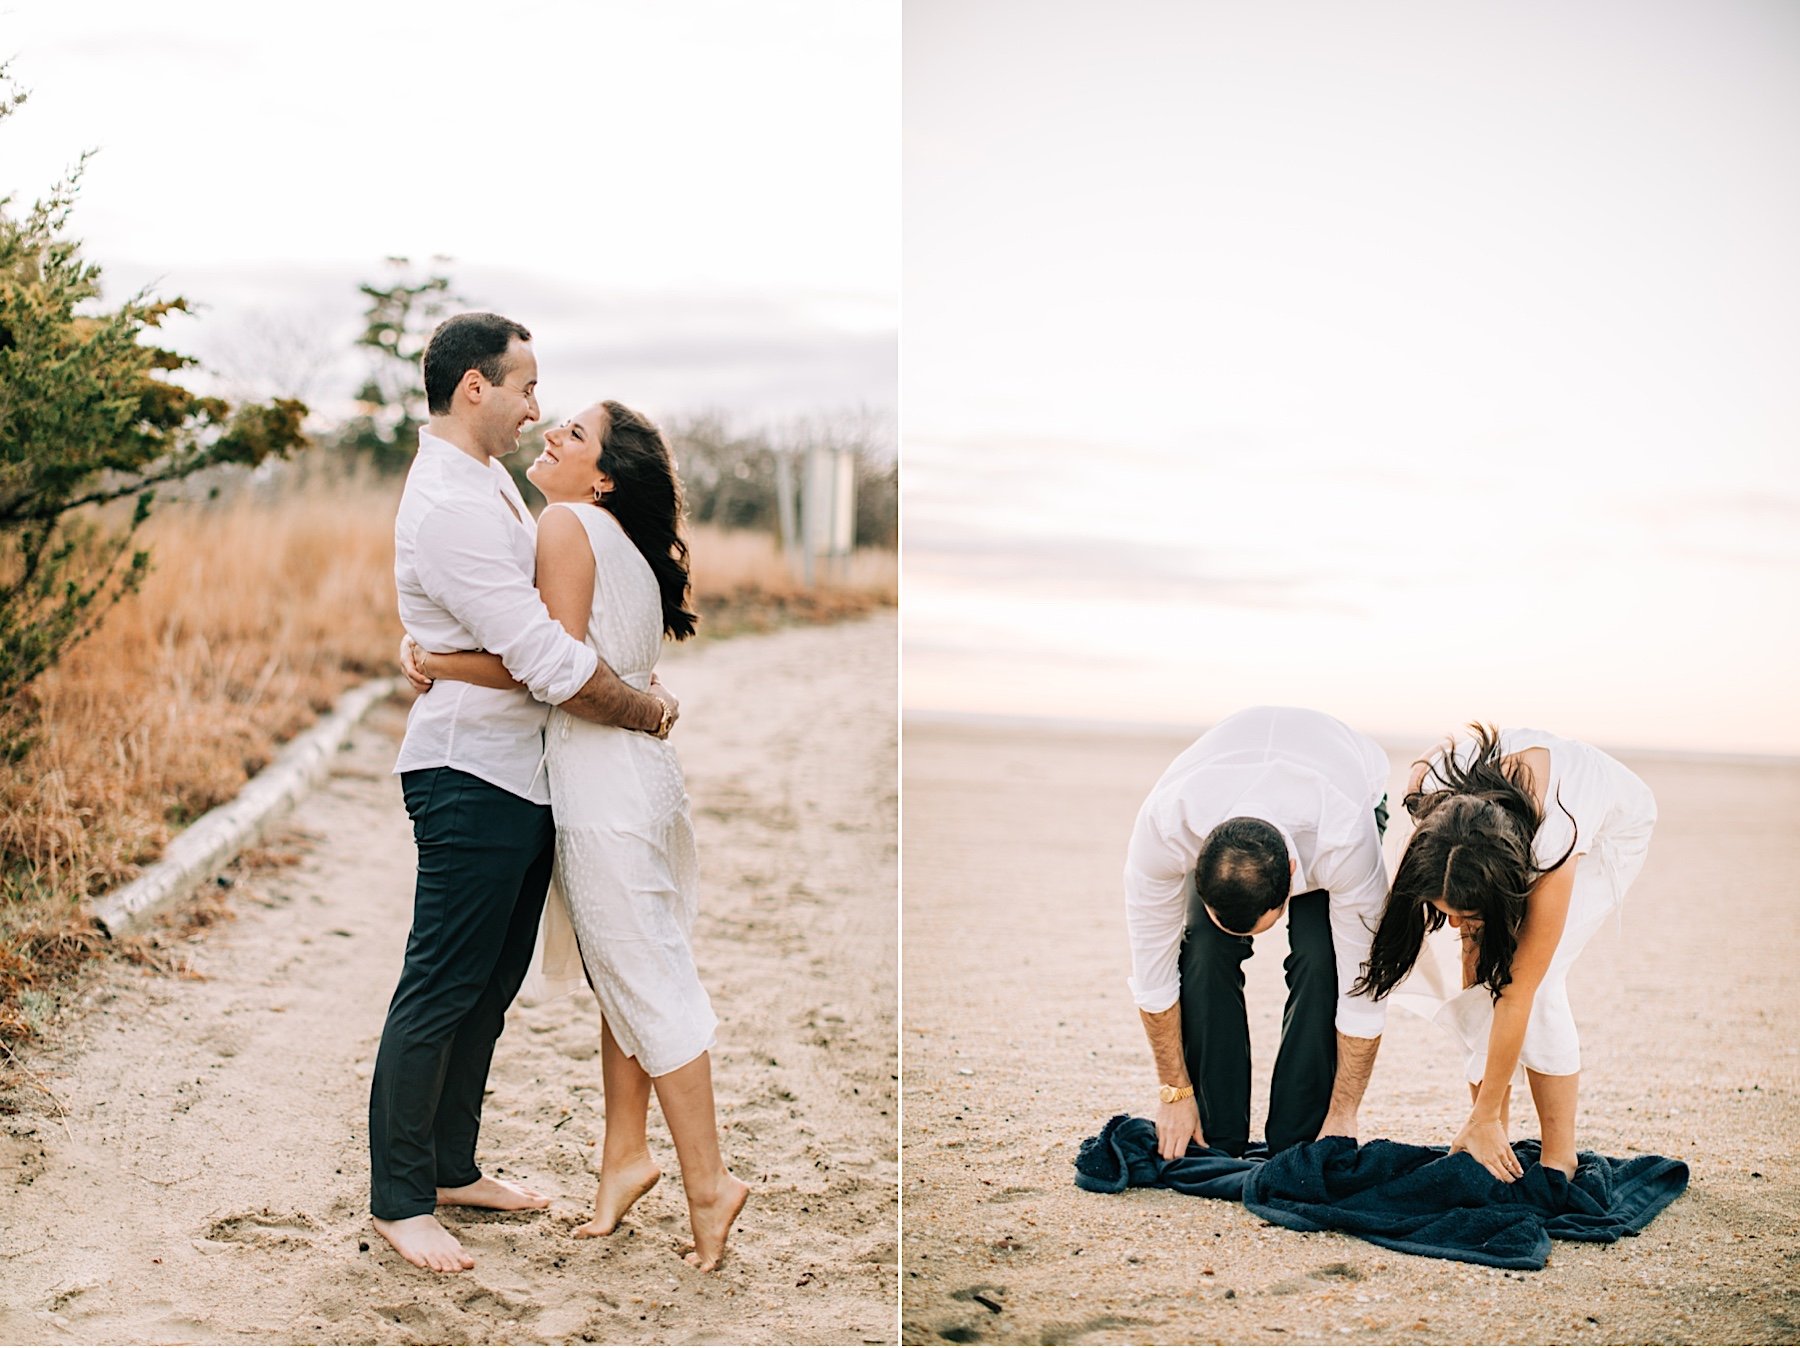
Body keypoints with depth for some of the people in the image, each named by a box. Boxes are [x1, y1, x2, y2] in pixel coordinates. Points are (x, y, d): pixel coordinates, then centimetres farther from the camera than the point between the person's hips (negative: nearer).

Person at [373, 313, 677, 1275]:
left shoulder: (489, 482, 12)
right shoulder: (449, 509, -21)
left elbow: (539, 611, 23)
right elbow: (554, 667, -24)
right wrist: (649, 710, -9)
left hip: (519, 774, 10)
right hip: (471, 777, -10)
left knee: (491, 985, 17)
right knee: (439, 995, -1)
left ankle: (452, 1167, 29)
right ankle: (398, 1201, 10)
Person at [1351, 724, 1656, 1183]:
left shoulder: (1552, 853, -44)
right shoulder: (1426, 786, -36)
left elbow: (1517, 995, -35)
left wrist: (1485, 1119, -27)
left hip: (1610, 830, -4)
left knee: (1525, 977, -22)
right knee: (1479, 970, -14)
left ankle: (1559, 1162, -12)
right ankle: (1494, 1145, -3)